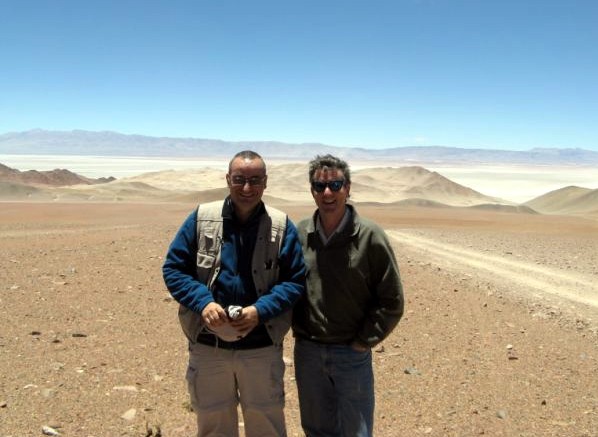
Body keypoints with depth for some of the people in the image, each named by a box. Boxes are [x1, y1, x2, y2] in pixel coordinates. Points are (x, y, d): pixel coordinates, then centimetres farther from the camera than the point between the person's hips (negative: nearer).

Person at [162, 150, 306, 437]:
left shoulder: (282, 227, -6)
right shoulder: (201, 219, -4)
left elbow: (296, 281, -5)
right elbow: (173, 268, -2)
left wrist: (260, 310, -20)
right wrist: (203, 302, -18)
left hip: (262, 348, -1)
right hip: (208, 347, 1)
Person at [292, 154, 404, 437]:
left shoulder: (370, 237, -11)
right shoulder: (298, 234, -2)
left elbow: (392, 301, -7)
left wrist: (363, 342, -8)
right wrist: (297, 331, 3)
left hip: (352, 353, -3)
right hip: (307, 352, 3)